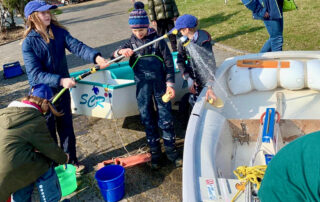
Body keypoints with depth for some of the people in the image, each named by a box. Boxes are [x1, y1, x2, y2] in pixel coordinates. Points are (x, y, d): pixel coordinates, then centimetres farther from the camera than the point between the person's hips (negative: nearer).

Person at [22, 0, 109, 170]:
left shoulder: (59, 32, -5)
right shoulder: (29, 43, -15)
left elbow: (77, 46, -20)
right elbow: (36, 74, -22)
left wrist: (96, 57, -39)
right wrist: (61, 80, -35)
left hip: (62, 89, 3)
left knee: (66, 126, 16)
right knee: (48, 130, 11)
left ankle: (71, 160, 35)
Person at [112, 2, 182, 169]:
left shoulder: (157, 40, -4)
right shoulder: (131, 42, 2)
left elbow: (169, 62, -1)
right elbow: (114, 57, -3)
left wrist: (170, 84, -6)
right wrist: (121, 52, -26)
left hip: (160, 85, -2)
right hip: (142, 87, 2)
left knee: (165, 118, 4)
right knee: (148, 120, 10)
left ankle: (171, 150, 21)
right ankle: (155, 151, 25)